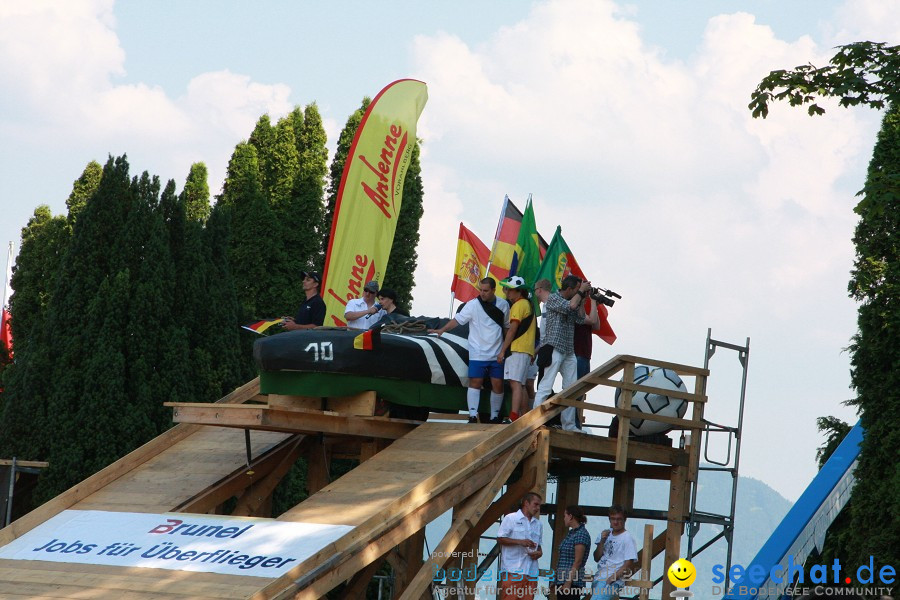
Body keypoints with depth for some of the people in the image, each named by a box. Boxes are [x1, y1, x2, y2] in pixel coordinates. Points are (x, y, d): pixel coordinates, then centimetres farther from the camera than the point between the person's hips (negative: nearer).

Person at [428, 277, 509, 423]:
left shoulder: (503, 305, 6)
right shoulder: (473, 305, -4)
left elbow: (507, 326, 16)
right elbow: (458, 319, -9)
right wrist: (442, 329, -23)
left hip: (496, 354, 3)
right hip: (478, 353, -3)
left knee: (498, 384, 3)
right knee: (475, 382, -8)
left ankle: (495, 417, 15)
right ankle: (473, 416, -10)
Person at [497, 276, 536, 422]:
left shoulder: (518, 305, -7)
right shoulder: (528, 305, 24)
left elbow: (513, 329, -13)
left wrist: (502, 350, -12)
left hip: (517, 350, -10)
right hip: (527, 350, 10)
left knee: (515, 383, -19)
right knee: (520, 385, 11)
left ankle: (513, 417, -30)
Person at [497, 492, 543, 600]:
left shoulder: (538, 524, 19)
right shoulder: (510, 519, 2)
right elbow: (500, 539, -3)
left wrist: (539, 553, 2)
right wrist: (520, 542, -15)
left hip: (531, 572, 5)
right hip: (512, 571, -5)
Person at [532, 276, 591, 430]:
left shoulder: (571, 300, 19)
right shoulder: (553, 299, -4)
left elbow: (580, 319, 11)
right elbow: (570, 306, -19)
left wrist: (583, 299, 7)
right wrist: (581, 292, -7)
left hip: (568, 351, 8)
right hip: (554, 348, -8)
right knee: (545, 387, -11)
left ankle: (569, 425, 12)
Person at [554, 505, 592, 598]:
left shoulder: (581, 534, -12)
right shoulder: (571, 533, 16)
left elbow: (577, 561, -17)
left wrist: (568, 583, -21)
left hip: (572, 583, -9)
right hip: (561, 580, 9)